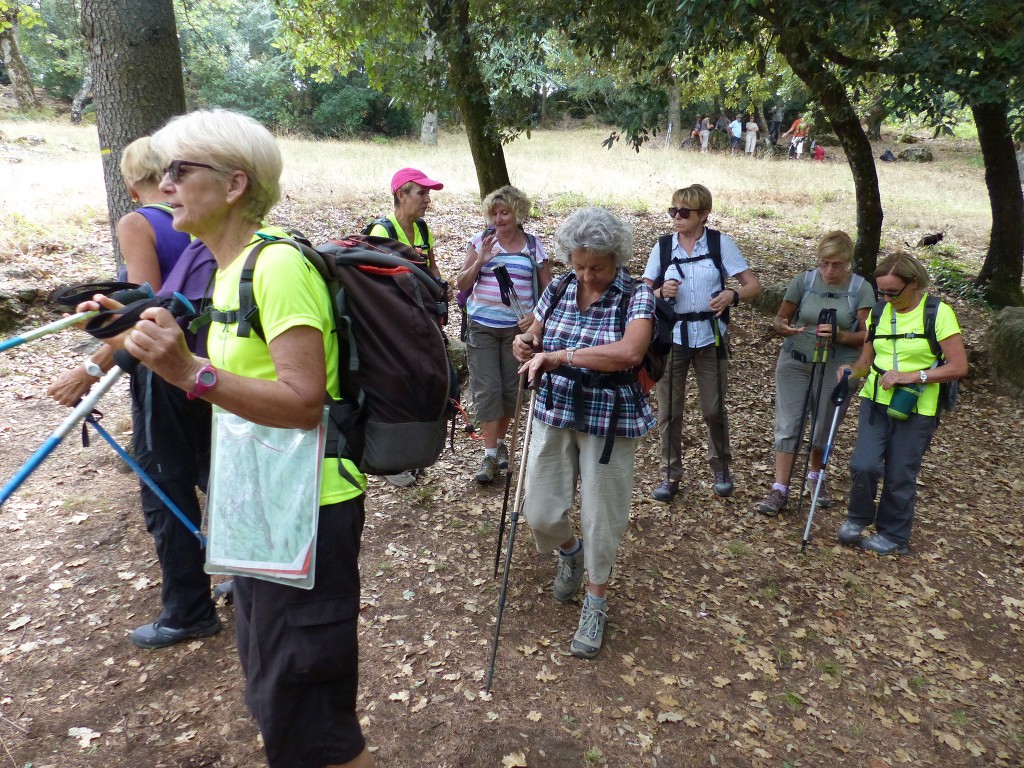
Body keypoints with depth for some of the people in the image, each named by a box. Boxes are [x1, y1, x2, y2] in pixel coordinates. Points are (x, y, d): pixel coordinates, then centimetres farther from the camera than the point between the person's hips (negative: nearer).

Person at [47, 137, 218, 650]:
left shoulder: (135, 225, -12)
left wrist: (90, 370, -21)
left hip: (164, 372, -6)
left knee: (166, 494, 6)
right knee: (218, 473, 20)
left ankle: (188, 613, 19)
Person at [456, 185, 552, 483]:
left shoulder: (533, 246, 3)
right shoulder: (481, 240, 2)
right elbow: (461, 284, 2)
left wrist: (536, 313, -9)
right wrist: (479, 261, -14)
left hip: (517, 328, 1)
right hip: (483, 327, -1)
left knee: (511, 388, 8)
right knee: (487, 389, -5)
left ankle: (500, 442, 30)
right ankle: (490, 455, 3)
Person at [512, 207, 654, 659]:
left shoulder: (636, 297, -13)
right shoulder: (557, 290, 1)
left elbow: (629, 353, -32)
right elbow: (534, 339, 15)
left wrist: (558, 356, -30)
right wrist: (524, 347, -10)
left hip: (609, 422, -4)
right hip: (553, 415, 4)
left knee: (601, 518, 7)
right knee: (540, 514, 8)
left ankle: (596, 605, 31)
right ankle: (570, 553, 44)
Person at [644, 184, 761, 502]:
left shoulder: (720, 243, -3)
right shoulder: (663, 246, 2)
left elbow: (754, 284, -5)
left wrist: (732, 295, -26)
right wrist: (661, 291, -17)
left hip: (710, 336, -1)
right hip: (671, 336, 1)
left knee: (714, 409, 8)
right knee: (668, 411, 4)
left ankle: (721, 468, 31)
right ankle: (671, 475, 19)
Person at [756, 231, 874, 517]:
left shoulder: (861, 289, -6)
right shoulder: (803, 281, -4)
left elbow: (867, 335, -8)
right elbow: (780, 319, 2)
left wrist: (840, 336, -27)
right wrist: (782, 327, -22)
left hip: (836, 368, 0)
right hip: (795, 363, 0)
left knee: (824, 428, 12)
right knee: (787, 426, -3)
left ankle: (816, 475, 38)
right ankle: (780, 489, 2)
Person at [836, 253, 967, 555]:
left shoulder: (938, 313, -8)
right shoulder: (878, 313, 6)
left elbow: (959, 366, -11)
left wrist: (910, 376, -21)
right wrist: (853, 370, -11)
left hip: (916, 408, -3)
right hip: (875, 400, 3)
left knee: (900, 476, 5)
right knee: (864, 465, -11)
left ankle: (893, 535, 26)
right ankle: (858, 518, 16)